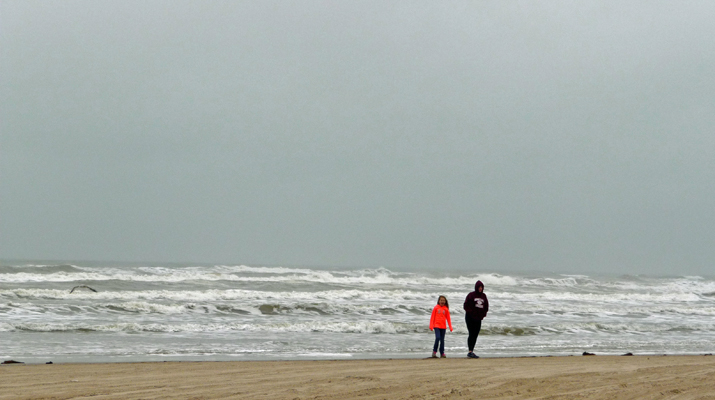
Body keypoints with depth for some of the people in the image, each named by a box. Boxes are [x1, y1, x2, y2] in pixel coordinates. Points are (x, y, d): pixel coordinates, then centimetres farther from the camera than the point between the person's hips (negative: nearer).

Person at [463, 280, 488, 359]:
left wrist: (484, 314, 3)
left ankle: (471, 352, 11)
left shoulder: (483, 296, 11)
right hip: (470, 318, -5)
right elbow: (466, 305, -5)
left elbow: (486, 306, 18)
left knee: (475, 335, 5)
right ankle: (470, 351, -12)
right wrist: (471, 312, -15)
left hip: (478, 319, 6)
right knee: (472, 334, -10)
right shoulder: (471, 295, -4)